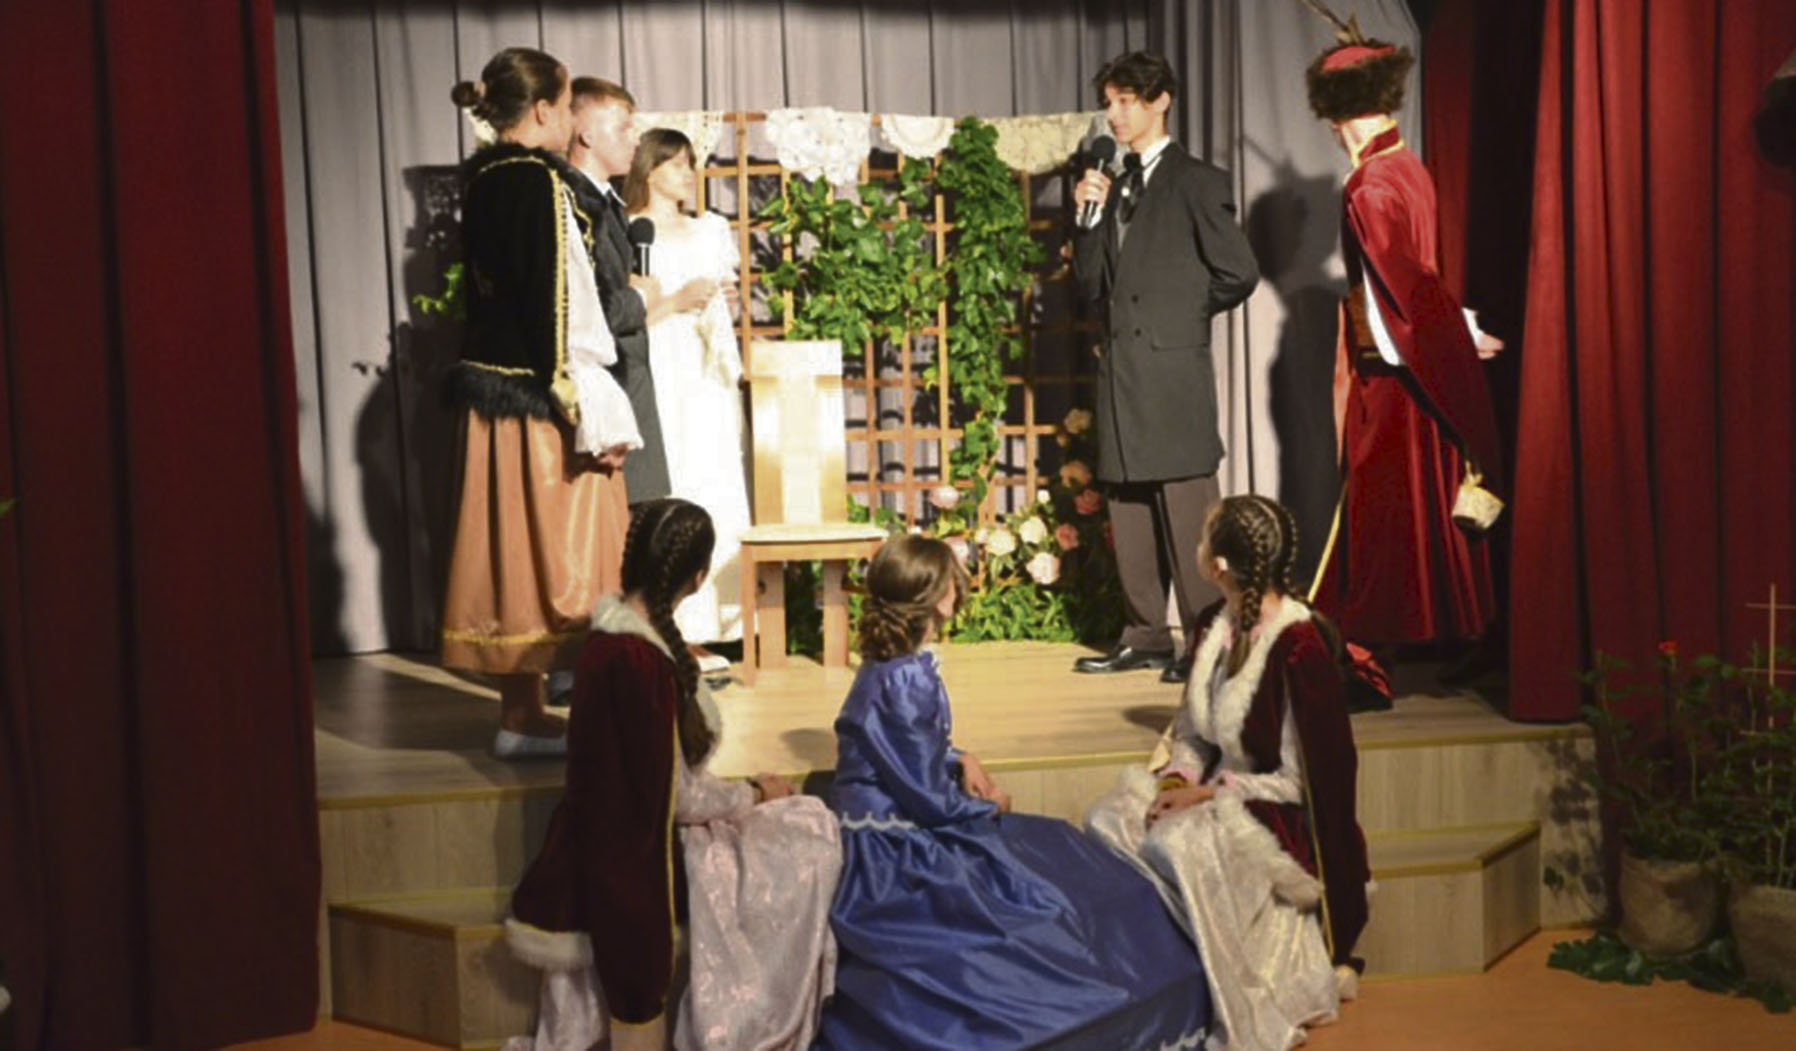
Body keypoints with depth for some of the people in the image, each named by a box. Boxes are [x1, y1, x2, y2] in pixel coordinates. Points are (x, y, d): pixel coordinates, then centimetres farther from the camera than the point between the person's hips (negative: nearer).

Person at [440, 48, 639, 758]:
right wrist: (587, 410, -18)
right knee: (555, 557, -1)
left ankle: (520, 709, 19)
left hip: (491, 389, 8)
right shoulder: (540, 181, -15)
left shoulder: (483, 182, 9)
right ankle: (526, 717, 4)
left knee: (510, 549, 12)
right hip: (543, 395, -8)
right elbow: (556, 304, -19)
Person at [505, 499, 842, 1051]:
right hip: (637, 852, -9)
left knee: (811, 828, 10)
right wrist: (756, 794, -5)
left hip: (630, 830, 9)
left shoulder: (621, 629, 1)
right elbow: (675, 796, -20)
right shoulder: (639, 660, -28)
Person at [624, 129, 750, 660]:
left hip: (707, 381, 6)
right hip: (656, 376, -6)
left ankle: (700, 633, 4)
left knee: (713, 494, 1)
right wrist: (674, 303, -15)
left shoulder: (710, 231, 18)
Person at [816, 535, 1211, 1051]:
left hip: (899, 833, 10)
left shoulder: (891, 666, 5)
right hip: (899, 853, -10)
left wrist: (962, 762, 2)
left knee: (1060, 857, 13)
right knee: (1046, 904, -6)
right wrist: (986, 807, -3)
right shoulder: (905, 681, -25)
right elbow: (929, 798, -21)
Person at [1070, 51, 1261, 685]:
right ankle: (1145, 636, 18)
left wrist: (1182, 313, 4)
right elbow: (1091, 286, 15)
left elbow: (1238, 273, -6)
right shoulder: (1114, 186, 18)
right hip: (1120, 370, 7)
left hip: (1173, 371, -7)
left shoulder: (1198, 182, -2)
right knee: (1129, 513, 10)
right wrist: (1089, 216, 3)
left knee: (1187, 511, -7)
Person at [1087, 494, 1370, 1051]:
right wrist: (1177, 778, -8)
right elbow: (1192, 730, 13)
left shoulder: (1298, 647, -22)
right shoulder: (1215, 625, 2)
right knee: (1110, 819, -14)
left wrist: (1207, 795, -19)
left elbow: (1300, 779, -19)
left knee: (1179, 845, -32)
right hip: (1215, 792, 8)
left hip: (1281, 815, -8)